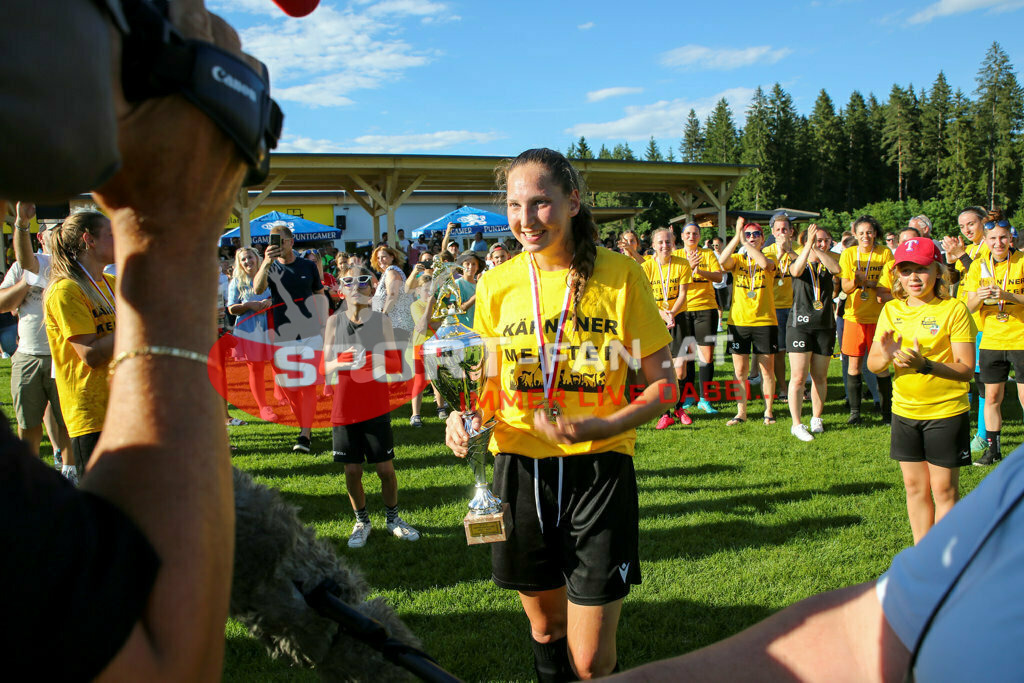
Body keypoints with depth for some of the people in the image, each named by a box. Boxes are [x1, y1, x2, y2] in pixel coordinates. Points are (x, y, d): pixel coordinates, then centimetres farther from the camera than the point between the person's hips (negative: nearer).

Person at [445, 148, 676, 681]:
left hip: (598, 470, -2)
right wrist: (467, 419, -10)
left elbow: (663, 385, -3)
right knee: (545, 627, 20)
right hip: (521, 469, 3)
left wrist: (601, 427, -20)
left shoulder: (619, 275, -7)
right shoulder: (496, 285, 1)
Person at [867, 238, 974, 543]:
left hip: (946, 412, -4)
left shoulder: (954, 310, -10)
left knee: (944, 490, 2)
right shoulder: (892, 310, 3)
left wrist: (924, 364, -30)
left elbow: (966, 369, -14)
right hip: (905, 411, 4)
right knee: (915, 487, 12)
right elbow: (872, 365, 2)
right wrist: (886, 356, -21)